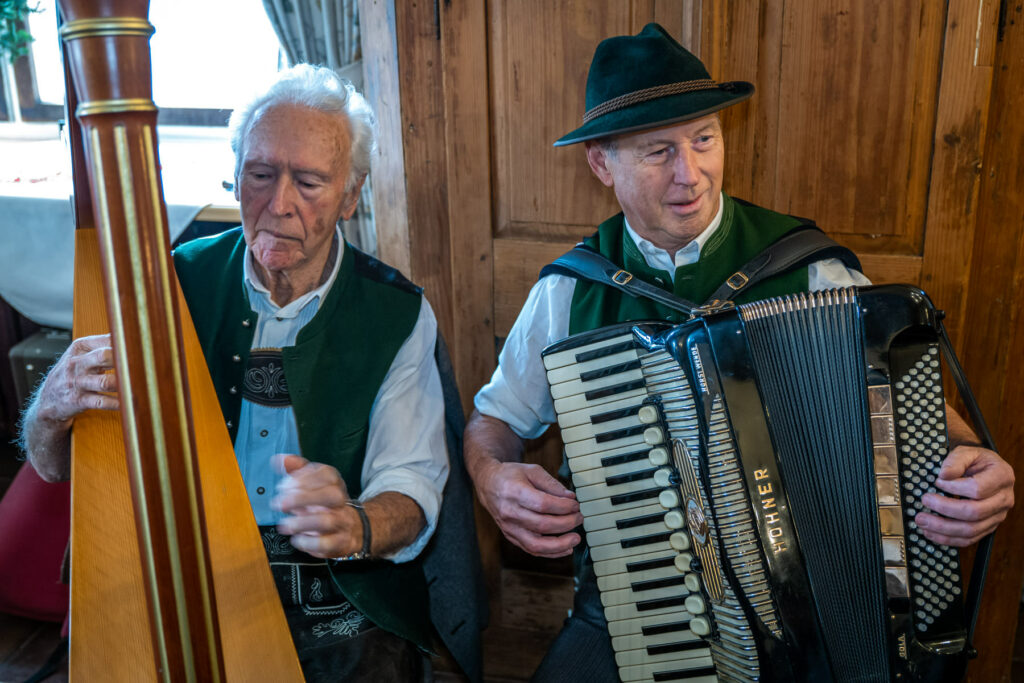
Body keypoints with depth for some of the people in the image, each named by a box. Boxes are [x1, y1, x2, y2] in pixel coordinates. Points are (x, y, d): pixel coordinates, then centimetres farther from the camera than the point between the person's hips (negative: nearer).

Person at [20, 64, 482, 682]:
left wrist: (355, 527, -33)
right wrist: (56, 406, -22)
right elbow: (55, 466, 3)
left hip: (345, 612, -1)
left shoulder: (398, 315, -4)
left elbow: (411, 492, -9)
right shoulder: (177, 283, 0)